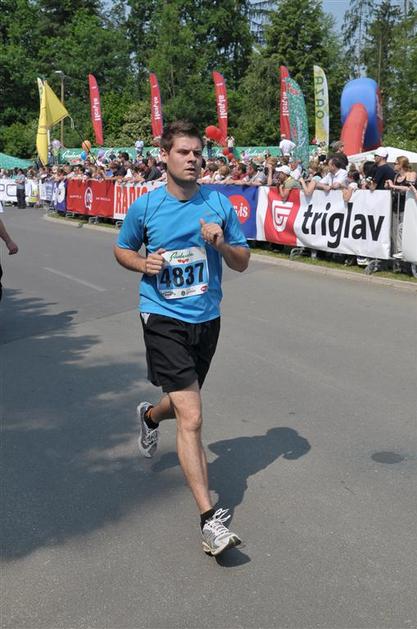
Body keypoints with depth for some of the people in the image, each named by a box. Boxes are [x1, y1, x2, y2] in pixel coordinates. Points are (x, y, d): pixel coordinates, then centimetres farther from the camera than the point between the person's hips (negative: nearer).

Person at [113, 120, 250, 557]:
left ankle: (149, 415, 61)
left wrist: (221, 244, -15)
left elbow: (242, 263, 6)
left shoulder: (219, 205, 0)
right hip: (163, 320, -4)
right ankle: (209, 520, -8)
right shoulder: (144, 207, -4)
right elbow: (121, 250, 11)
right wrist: (144, 264, -10)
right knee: (191, 418, -14)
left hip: (206, 320, 4)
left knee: (182, 402, 23)